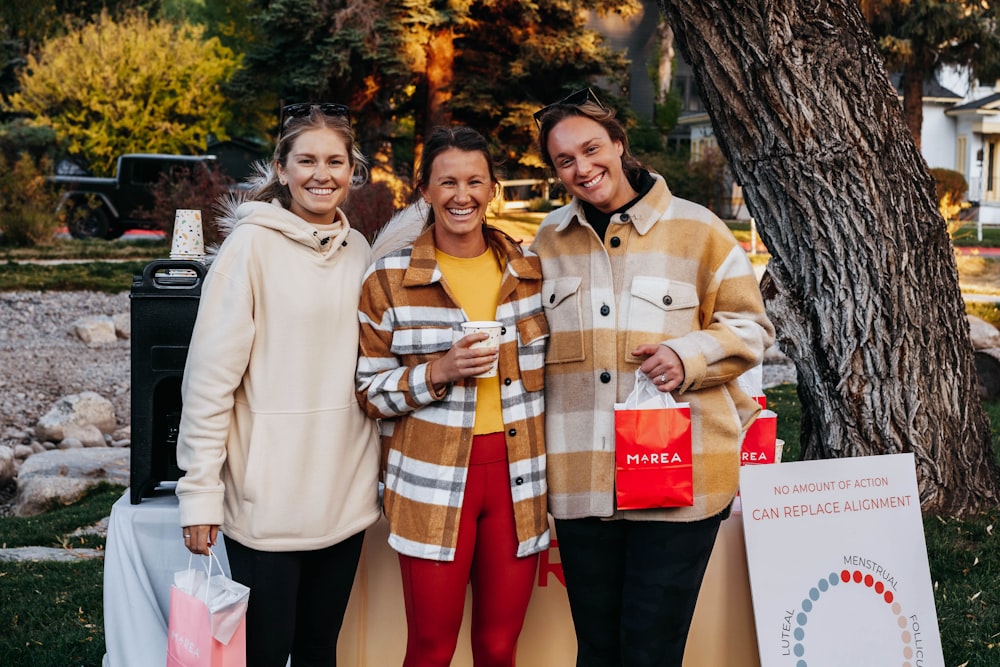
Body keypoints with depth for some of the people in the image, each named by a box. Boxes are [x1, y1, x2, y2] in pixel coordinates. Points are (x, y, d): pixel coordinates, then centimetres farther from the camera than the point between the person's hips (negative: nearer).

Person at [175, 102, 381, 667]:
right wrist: (200, 492, -13)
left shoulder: (358, 250, 8)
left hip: (345, 492, 5)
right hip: (269, 496, -5)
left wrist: (380, 474, 15)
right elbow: (210, 377, -10)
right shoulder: (254, 245, -9)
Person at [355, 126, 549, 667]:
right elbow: (369, 391, 1)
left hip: (517, 476, 3)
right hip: (432, 483, -2)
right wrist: (439, 372, -16)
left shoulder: (530, 271, 6)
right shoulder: (390, 280, -2)